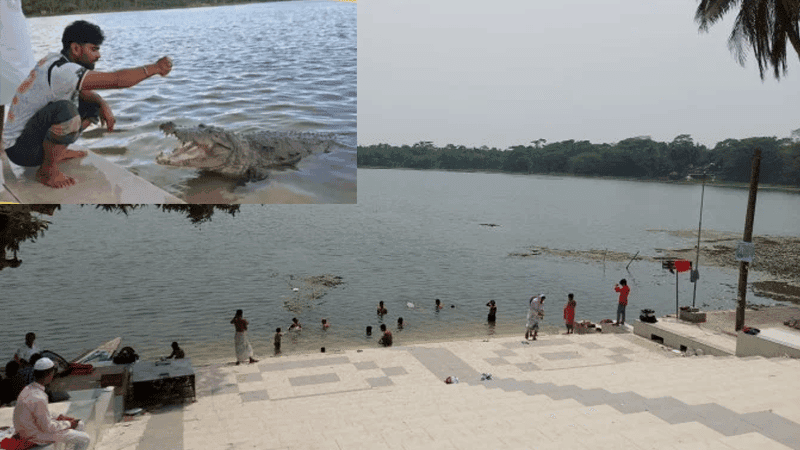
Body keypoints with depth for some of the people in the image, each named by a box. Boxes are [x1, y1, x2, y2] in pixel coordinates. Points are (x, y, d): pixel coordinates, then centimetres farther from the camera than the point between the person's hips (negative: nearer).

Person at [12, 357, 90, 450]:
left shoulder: (28, 389, -2)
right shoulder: (39, 399, -33)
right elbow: (47, 427, -25)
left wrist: (58, 417, 7)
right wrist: (68, 424, -11)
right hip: (38, 436, -10)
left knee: (79, 425, 17)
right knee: (84, 439, -4)